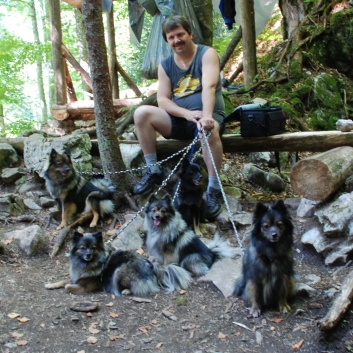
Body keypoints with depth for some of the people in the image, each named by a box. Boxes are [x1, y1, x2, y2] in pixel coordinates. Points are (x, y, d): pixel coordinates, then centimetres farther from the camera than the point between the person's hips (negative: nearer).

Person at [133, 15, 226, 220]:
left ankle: (214, 189, -28)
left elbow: (209, 86, -22)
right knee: (142, 113, -18)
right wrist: (187, 113, -20)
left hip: (207, 116, -4)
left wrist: (206, 116, -40)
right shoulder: (165, 66, 8)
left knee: (209, 130, -40)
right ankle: (153, 171, -9)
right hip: (179, 120, 4)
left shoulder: (207, 54, -4)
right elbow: (162, 100, -1)